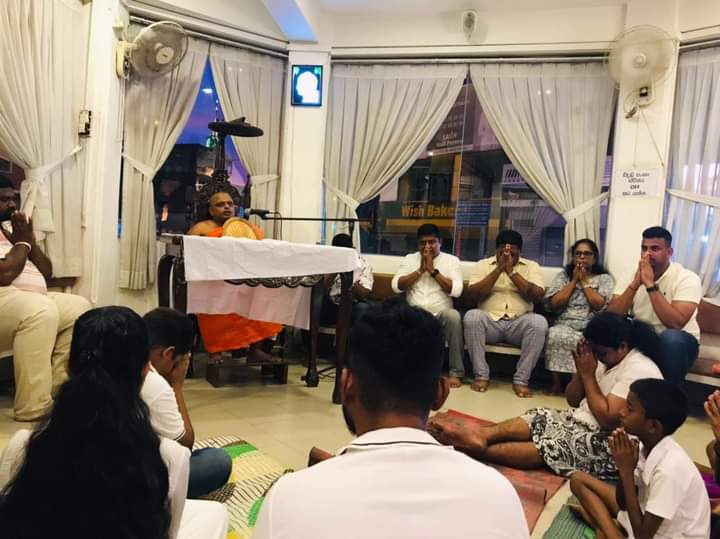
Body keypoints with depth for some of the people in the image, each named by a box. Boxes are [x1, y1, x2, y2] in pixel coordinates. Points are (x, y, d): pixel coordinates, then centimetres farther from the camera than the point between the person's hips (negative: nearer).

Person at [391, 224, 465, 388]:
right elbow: (396, 286, -1)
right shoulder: (410, 259, 13)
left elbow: (456, 290, -9)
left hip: (440, 315, -1)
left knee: (453, 315, -35)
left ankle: (456, 372, -22)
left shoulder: (452, 260, 7)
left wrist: (433, 271, -10)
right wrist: (420, 270, -7)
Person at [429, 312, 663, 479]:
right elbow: (572, 400, 8)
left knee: (551, 445, -23)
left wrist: (588, 375, -18)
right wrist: (581, 370, -9)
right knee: (538, 417, -14)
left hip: (611, 445, -8)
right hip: (584, 421, 8)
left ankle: (476, 447, -31)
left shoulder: (639, 371, -19)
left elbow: (608, 420, -24)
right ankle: (478, 436, -34)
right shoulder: (605, 357, 8)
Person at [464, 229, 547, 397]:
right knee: (472, 316, -31)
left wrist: (512, 271, -13)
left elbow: (537, 296, -8)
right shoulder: (483, 265, 7)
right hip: (489, 322, 0)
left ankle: (521, 379, -20)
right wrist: (498, 269, -12)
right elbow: (473, 294, -8)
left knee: (539, 322, -31)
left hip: (518, 324, 0)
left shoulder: (531, 266, 8)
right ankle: (481, 375, -20)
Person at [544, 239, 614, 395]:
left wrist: (584, 281, -1)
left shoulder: (605, 279, 12)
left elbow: (600, 306, -6)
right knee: (555, 335, -34)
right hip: (565, 325, 1)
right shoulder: (563, 275, 16)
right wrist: (574, 281, 2)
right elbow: (553, 304, 2)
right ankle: (557, 383, -19)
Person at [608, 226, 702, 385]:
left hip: (677, 343, -3)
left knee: (671, 337, -37)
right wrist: (635, 283, -24)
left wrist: (650, 284, -30)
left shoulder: (687, 278, -16)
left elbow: (676, 323, -30)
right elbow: (611, 316, -15)